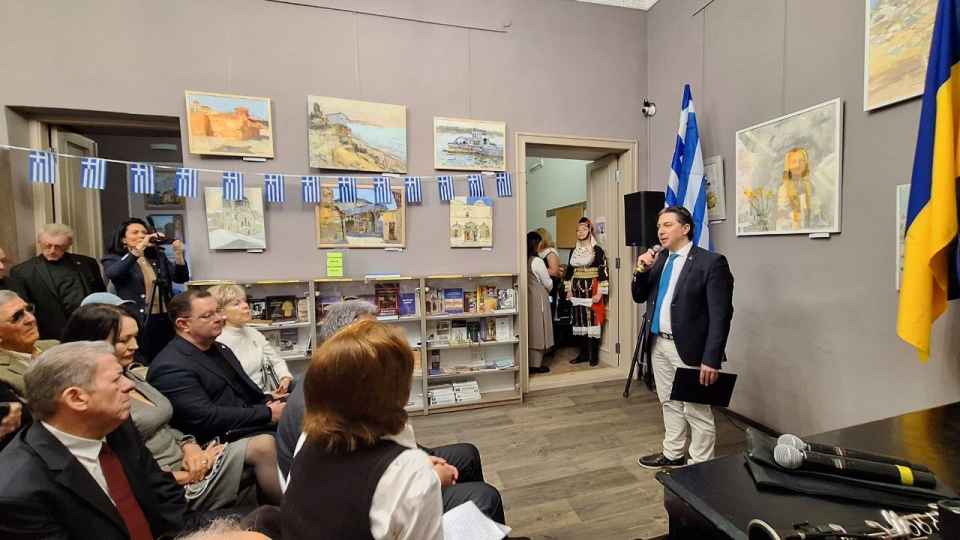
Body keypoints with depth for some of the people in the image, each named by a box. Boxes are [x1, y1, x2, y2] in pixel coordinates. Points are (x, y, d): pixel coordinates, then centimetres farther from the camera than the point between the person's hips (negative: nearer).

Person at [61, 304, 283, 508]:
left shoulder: (132, 376, 11)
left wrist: (190, 447, -4)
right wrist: (186, 477, -14)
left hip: (187, 461, 7)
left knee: (264, 444, -17)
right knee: (263, 448, -23)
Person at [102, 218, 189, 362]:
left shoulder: (158, 256, 13)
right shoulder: (113, 259, 4)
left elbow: (181, 278, 2)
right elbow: (112, 274, -20)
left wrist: (179, 254, -15)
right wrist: (138, 249, -27)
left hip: (165, 320, 4)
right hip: (137, 321, -3)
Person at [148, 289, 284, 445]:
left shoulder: (220, 349, 13)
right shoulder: (171, 368, -13)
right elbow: (206, 418, -19)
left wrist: (267, 404, -3)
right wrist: (267, 413, -17)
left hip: (256, 426, 8)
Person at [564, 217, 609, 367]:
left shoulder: (598, 250, -6)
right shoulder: (573, 251, 11)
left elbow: (603, 272, -10)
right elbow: (569, 271, 16)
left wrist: (600, 293, -14)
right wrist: (568, 290, 11)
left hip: (592, 290, -5)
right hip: (577, 291, 5)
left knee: (593, 321, -4)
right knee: (579, 321, 8)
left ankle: (594, 355, 7)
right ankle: (583, 353, 18)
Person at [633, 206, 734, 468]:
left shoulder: (711, 262, -11)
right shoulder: (659, 260, 9)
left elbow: (720, 315, -15)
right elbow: (639, 297, 13)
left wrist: (711, 359, -18)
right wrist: (641, 271, -5)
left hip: (688, 349, -6)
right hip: (659, 345, 7)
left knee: (697, 410, 5)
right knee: (670, 403, 20)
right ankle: (672, 454, 37)